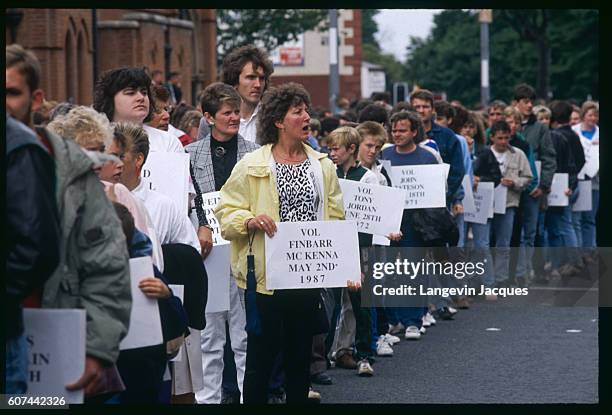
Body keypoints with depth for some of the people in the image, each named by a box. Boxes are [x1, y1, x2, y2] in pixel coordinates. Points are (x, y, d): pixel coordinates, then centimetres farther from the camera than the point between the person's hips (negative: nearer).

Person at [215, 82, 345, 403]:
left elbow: (335, 217, 12)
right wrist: (250, 221, -21)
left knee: (300, 355, 12)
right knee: (261, 355, -1)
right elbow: (226, 211, -2)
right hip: (267, 276, -4)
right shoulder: (251, 166, -3)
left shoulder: (323, 166, 10)